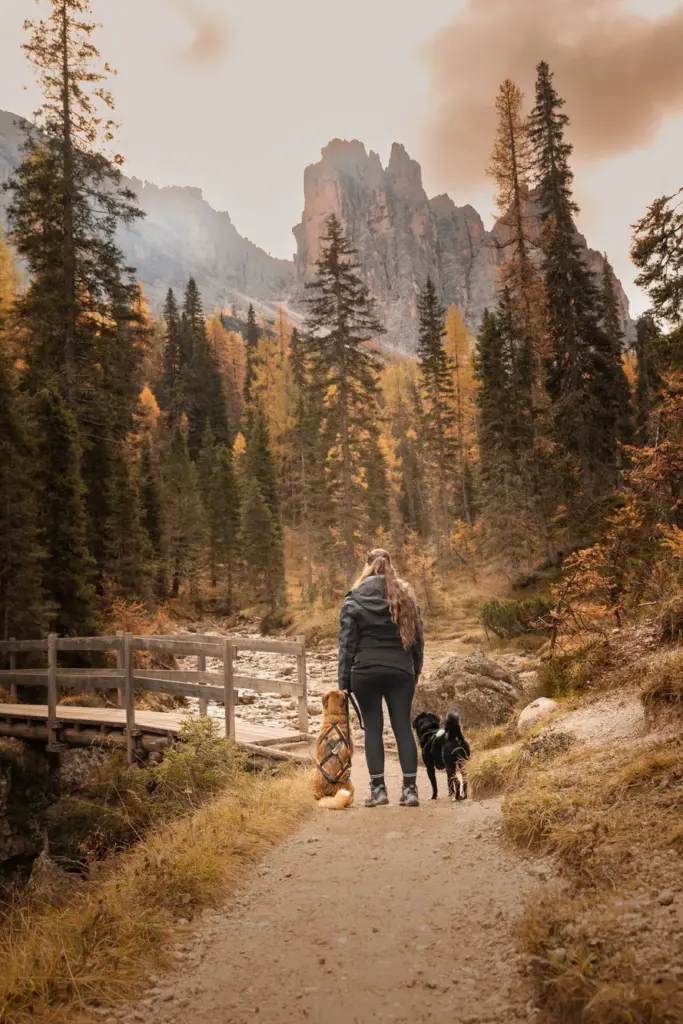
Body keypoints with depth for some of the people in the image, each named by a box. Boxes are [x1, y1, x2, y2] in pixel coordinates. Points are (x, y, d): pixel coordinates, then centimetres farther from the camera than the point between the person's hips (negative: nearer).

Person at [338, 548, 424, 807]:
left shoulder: (355, 599, -2)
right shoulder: (405, 596, 7)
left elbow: (347, 642, -3)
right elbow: (418, 638, 9)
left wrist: (344, 680, 1)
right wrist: (415, 672, 15)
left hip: (365, 672, -2)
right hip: (400, 672, 3)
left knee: (373, 728, 5)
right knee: (403, 727, 6)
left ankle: (378, 789, 6)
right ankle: (410, 789, 5)